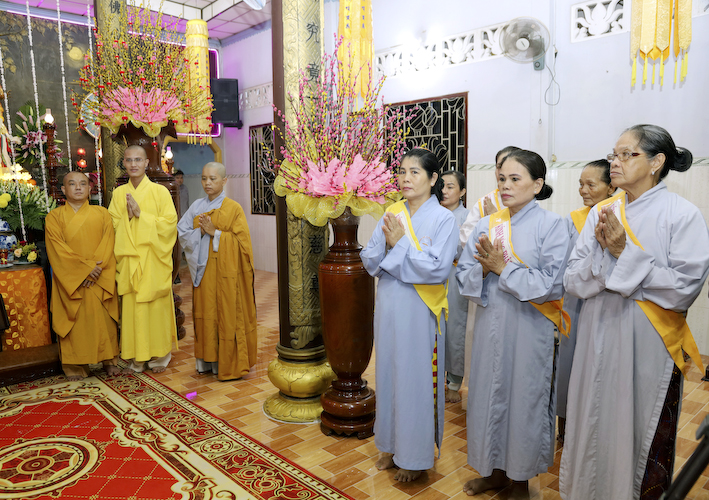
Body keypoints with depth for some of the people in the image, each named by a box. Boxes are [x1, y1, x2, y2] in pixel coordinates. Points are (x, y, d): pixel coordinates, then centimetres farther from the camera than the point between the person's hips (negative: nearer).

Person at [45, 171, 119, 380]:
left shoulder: (102, 214, 10)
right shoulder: (54, 216, 5)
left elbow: (108, 243, 0)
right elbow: (58, 249, -6)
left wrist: (96, 266, -14)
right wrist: (85, 267, -16)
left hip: (100, 280, 1)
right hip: (71, 279, -1)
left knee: (104, 319, 2)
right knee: (74, 320, 1)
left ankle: (109, 359, 13)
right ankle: (75, 366, 11)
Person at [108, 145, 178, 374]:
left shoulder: (160, 191, -1)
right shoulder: (118, 193, 10)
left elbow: (170, 223, -7)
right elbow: (112, 226, 9)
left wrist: (141, 214, -13)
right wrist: (127, 215, -9)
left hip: (153, 259, -3)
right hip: (128, 260, 3)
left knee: (156, 306, 2)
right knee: (131, 308, 4)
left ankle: (159, 356, 16)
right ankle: (136, 358, 16)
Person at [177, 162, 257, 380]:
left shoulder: (233, 208, -4)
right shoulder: (196, 207, 9)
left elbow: (241, 240, -8)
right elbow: (182, 232, 8)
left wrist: (215, 233, -14)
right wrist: (200, 232, -10)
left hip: (225, 270, -4)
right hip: (203, 269, 4)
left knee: (228, 314, -1)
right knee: (205, 313, 8)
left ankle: (229, 364, 10)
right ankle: (207, 361, 20)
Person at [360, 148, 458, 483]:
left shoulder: (444, 219, -8)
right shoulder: (391, 214, 6)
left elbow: (438, 269, -18)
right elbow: (369, 261, 2)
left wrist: (401, 243, -16)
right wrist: (387, 242, -16)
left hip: (419, 313, -5)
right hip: (388, 308, 5)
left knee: (416, 380, 5)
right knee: (388, 375, 16)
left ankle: (416, 456, 25)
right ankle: (391, 445, 35)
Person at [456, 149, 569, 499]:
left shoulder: (551, 225, -7)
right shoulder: (486, 224, 6)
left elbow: (551, 284, -15)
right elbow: (464, 276, 3)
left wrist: (503, 268, -16)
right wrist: (483, 268, -16)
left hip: (530, 328, -4)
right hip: (490, 324, 4)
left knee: (523, 400, 8)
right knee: (488, 394, 14)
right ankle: (494, 471, 35)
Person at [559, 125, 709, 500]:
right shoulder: (601, 213, 5)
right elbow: (573, 281, -1)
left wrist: (626, 253, -18)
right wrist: (604, 252, -17)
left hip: (648, 346, -3)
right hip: (599, 341, 4)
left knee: (643, 438, 11)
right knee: (594, 429, 15)